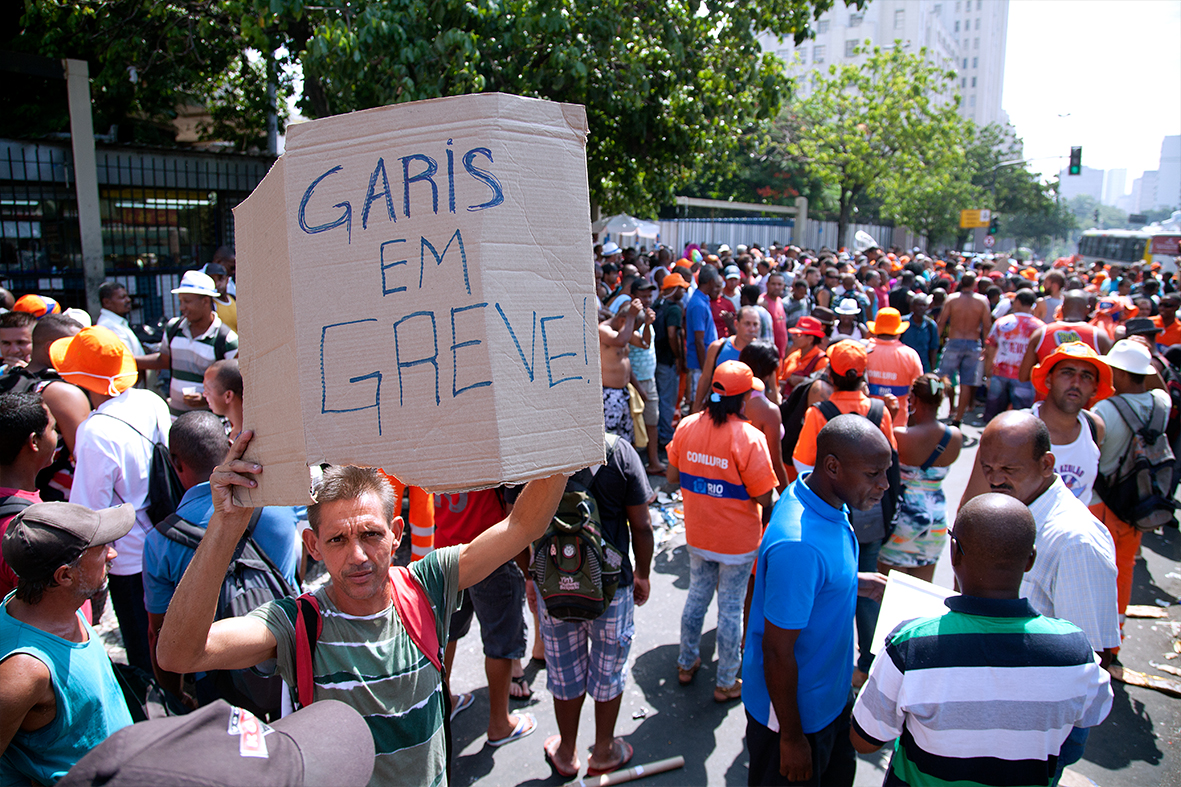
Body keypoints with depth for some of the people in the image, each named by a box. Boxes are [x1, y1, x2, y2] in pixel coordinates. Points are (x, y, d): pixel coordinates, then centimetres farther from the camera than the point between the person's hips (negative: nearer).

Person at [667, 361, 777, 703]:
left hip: (698, 535, 5)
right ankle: (726, 683, 27)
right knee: (731, 609, 11)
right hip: (736, 541, -4)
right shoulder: (749, 438, -24)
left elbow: (672, 478, 2)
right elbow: (764, 498, -20)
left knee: (696, 597, 23)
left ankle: (687, 664, 40)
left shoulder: (686, 427, -8)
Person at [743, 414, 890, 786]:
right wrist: (791, 737, -18)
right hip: (795, 709, -9)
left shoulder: (824, 498, -7)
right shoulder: (798, 545, -37)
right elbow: (777, 651, -28)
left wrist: (853, 581, 2)